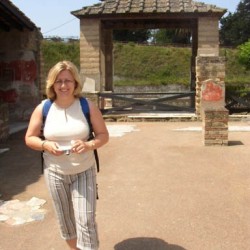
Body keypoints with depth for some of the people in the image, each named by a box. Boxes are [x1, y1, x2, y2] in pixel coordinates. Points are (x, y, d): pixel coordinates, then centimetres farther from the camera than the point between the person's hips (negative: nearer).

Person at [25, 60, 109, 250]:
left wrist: (89, 145, -24)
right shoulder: (43, 108, -6)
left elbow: (104, 135, -3)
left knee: (86, 220, -4)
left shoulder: (88, 106, -8)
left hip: (84, 171, -1)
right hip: (55, 172, 2)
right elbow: (29, 138, 2)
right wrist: (45, 145, -19)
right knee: (65, 219, 17)